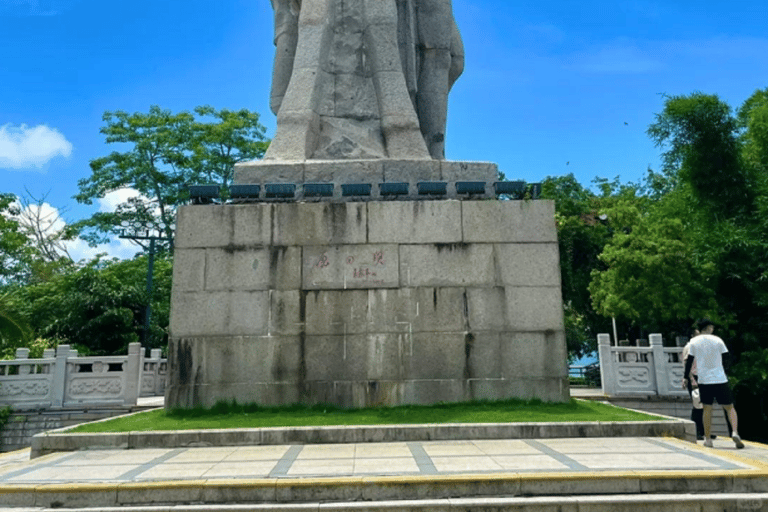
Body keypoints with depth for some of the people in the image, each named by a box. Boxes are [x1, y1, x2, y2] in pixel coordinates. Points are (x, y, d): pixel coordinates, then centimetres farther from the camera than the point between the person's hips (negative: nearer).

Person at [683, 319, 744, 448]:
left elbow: (689, 361, 4)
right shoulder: (717, 340, -1)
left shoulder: (694, 342, 2)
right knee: (729, 407, 7)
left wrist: (686, 377, 13)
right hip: (720, 379, -1)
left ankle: (707, 439, 10)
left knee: (707, 409, 9)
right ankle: (735, 432, -13)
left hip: (703, 380, 1)